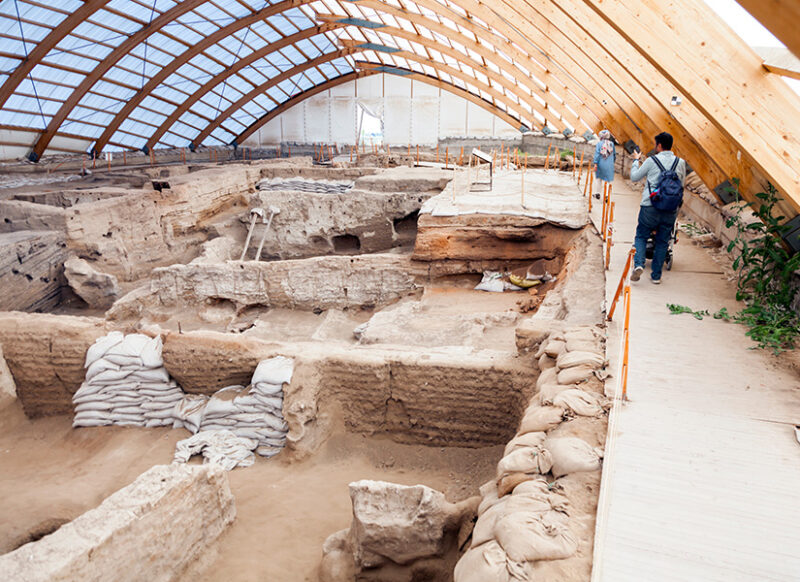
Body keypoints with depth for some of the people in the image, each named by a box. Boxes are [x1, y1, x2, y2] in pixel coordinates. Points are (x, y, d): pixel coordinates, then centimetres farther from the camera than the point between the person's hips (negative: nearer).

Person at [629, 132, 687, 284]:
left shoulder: (651, 161, -4)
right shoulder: (680, 162, 6)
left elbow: (634, 177, 6)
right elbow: (683, 184, 16)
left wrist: (636, 160, 20)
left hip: (650, 206, -3)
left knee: (641, 236, 11)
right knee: (662, 241, 11)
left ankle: (638, 264, -12)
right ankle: (656, 275, 15)